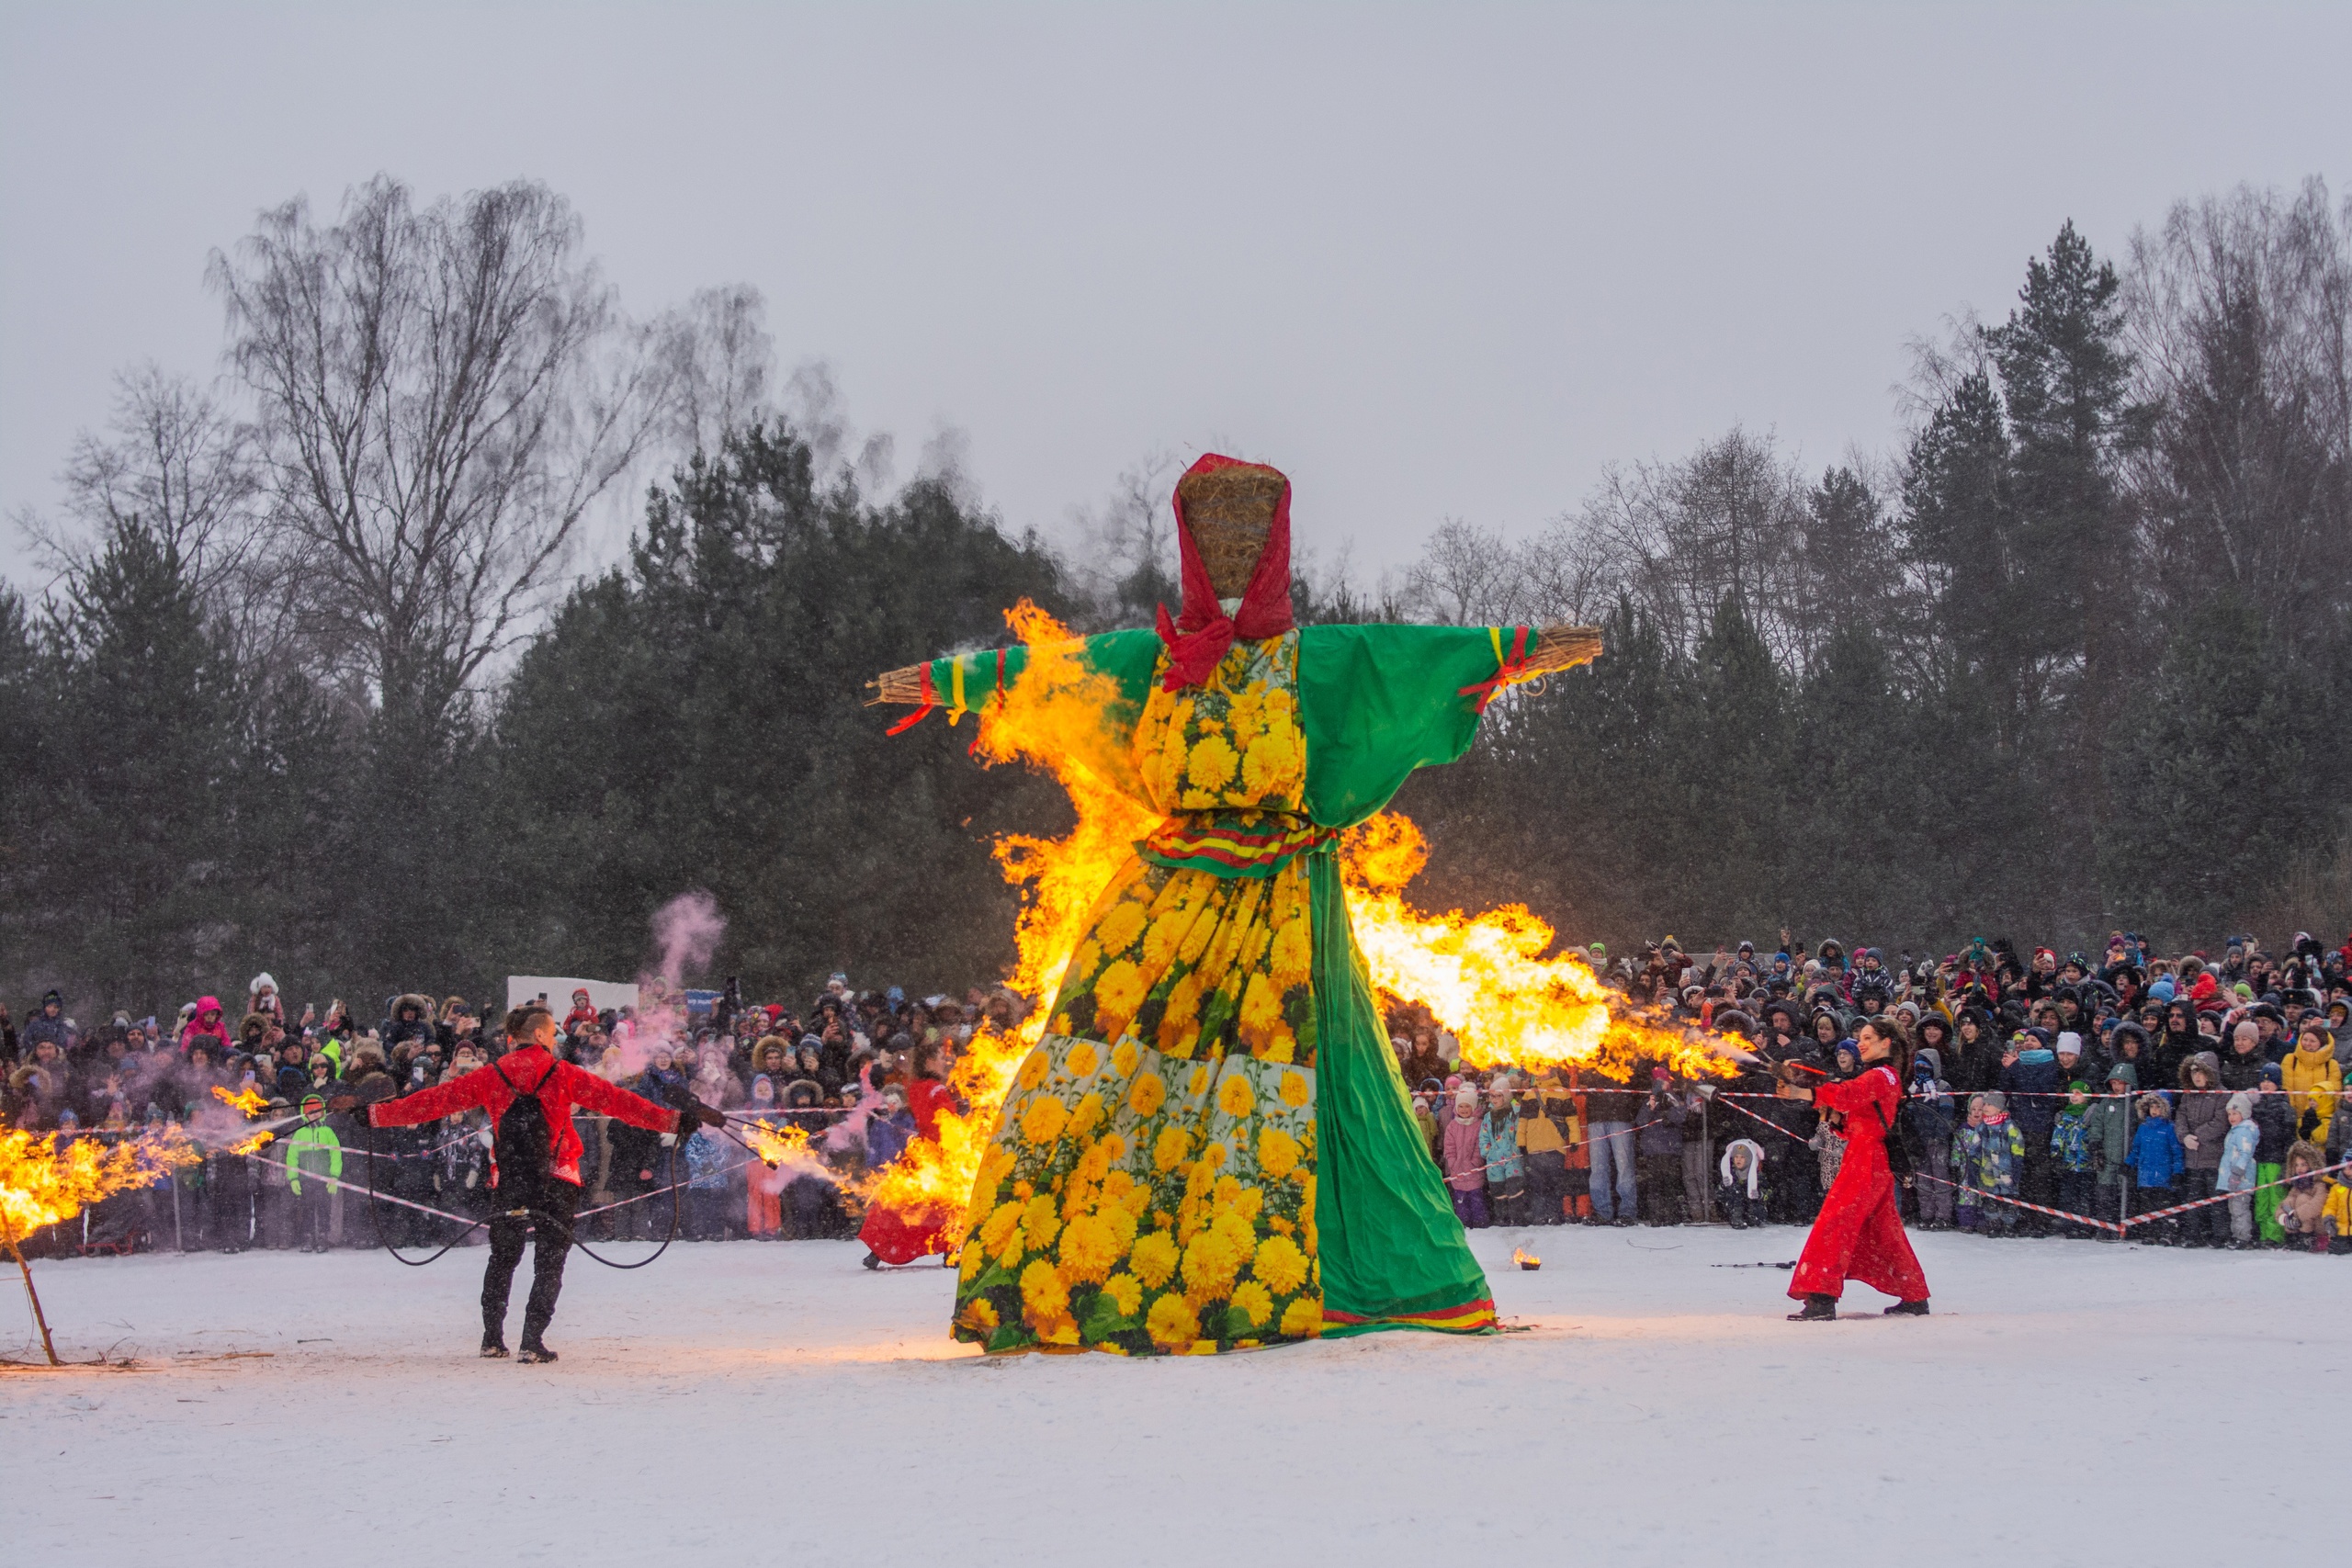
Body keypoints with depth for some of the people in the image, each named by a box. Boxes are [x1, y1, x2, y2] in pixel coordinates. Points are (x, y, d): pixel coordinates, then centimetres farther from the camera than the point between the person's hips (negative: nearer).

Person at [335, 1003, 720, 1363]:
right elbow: (616, 1100, -5)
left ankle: (492, 1337, 18)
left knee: (502, 1257, 19)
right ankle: (533, 1342, -6)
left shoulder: (490, 1077, 2)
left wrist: (372, 1114, 13)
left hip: (507, 1184, 2)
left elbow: (433, 1100, 5)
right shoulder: (562, 1075, -4)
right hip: (557, 1183, -2)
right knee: (549, 1260, 4)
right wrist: (676, 1120, -2)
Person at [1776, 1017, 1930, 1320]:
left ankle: (1821, 1299, -24)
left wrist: (1801, 1093, -39)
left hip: (1866, 1159, -11)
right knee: (1883, 1232, 16)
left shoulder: (1882, 1076, -10)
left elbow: (1848, 1094, -28)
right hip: (1876, 1162, 11)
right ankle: (1915, 1298, 23)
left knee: (1835, 1223, -16)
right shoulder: (1883, 1076, 23)